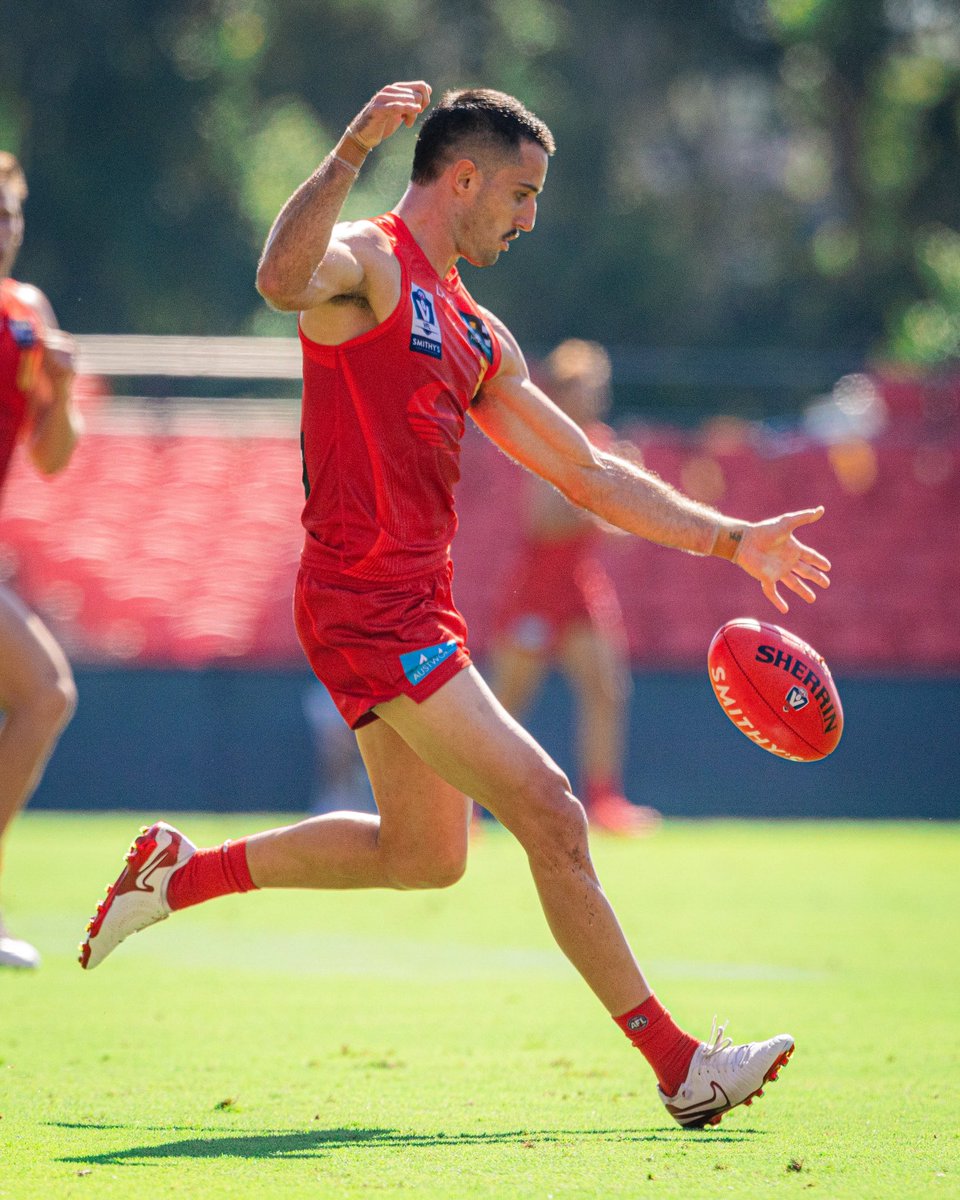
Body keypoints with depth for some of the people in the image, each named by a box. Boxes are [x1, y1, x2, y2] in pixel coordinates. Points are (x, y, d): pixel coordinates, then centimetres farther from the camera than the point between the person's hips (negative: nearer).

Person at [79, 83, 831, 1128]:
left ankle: (183, 872, 32)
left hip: (417, 602, 10)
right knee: (548, 812, -11)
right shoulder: (367, 261, -7)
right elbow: (282, 279, -33)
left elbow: (589, 474, 22)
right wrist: (351, 152, -42)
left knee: (423, 854, 21)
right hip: (367, 603, -10)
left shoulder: (478, 336, 19)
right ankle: (679, 1066, -6)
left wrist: (732, 540, 17)